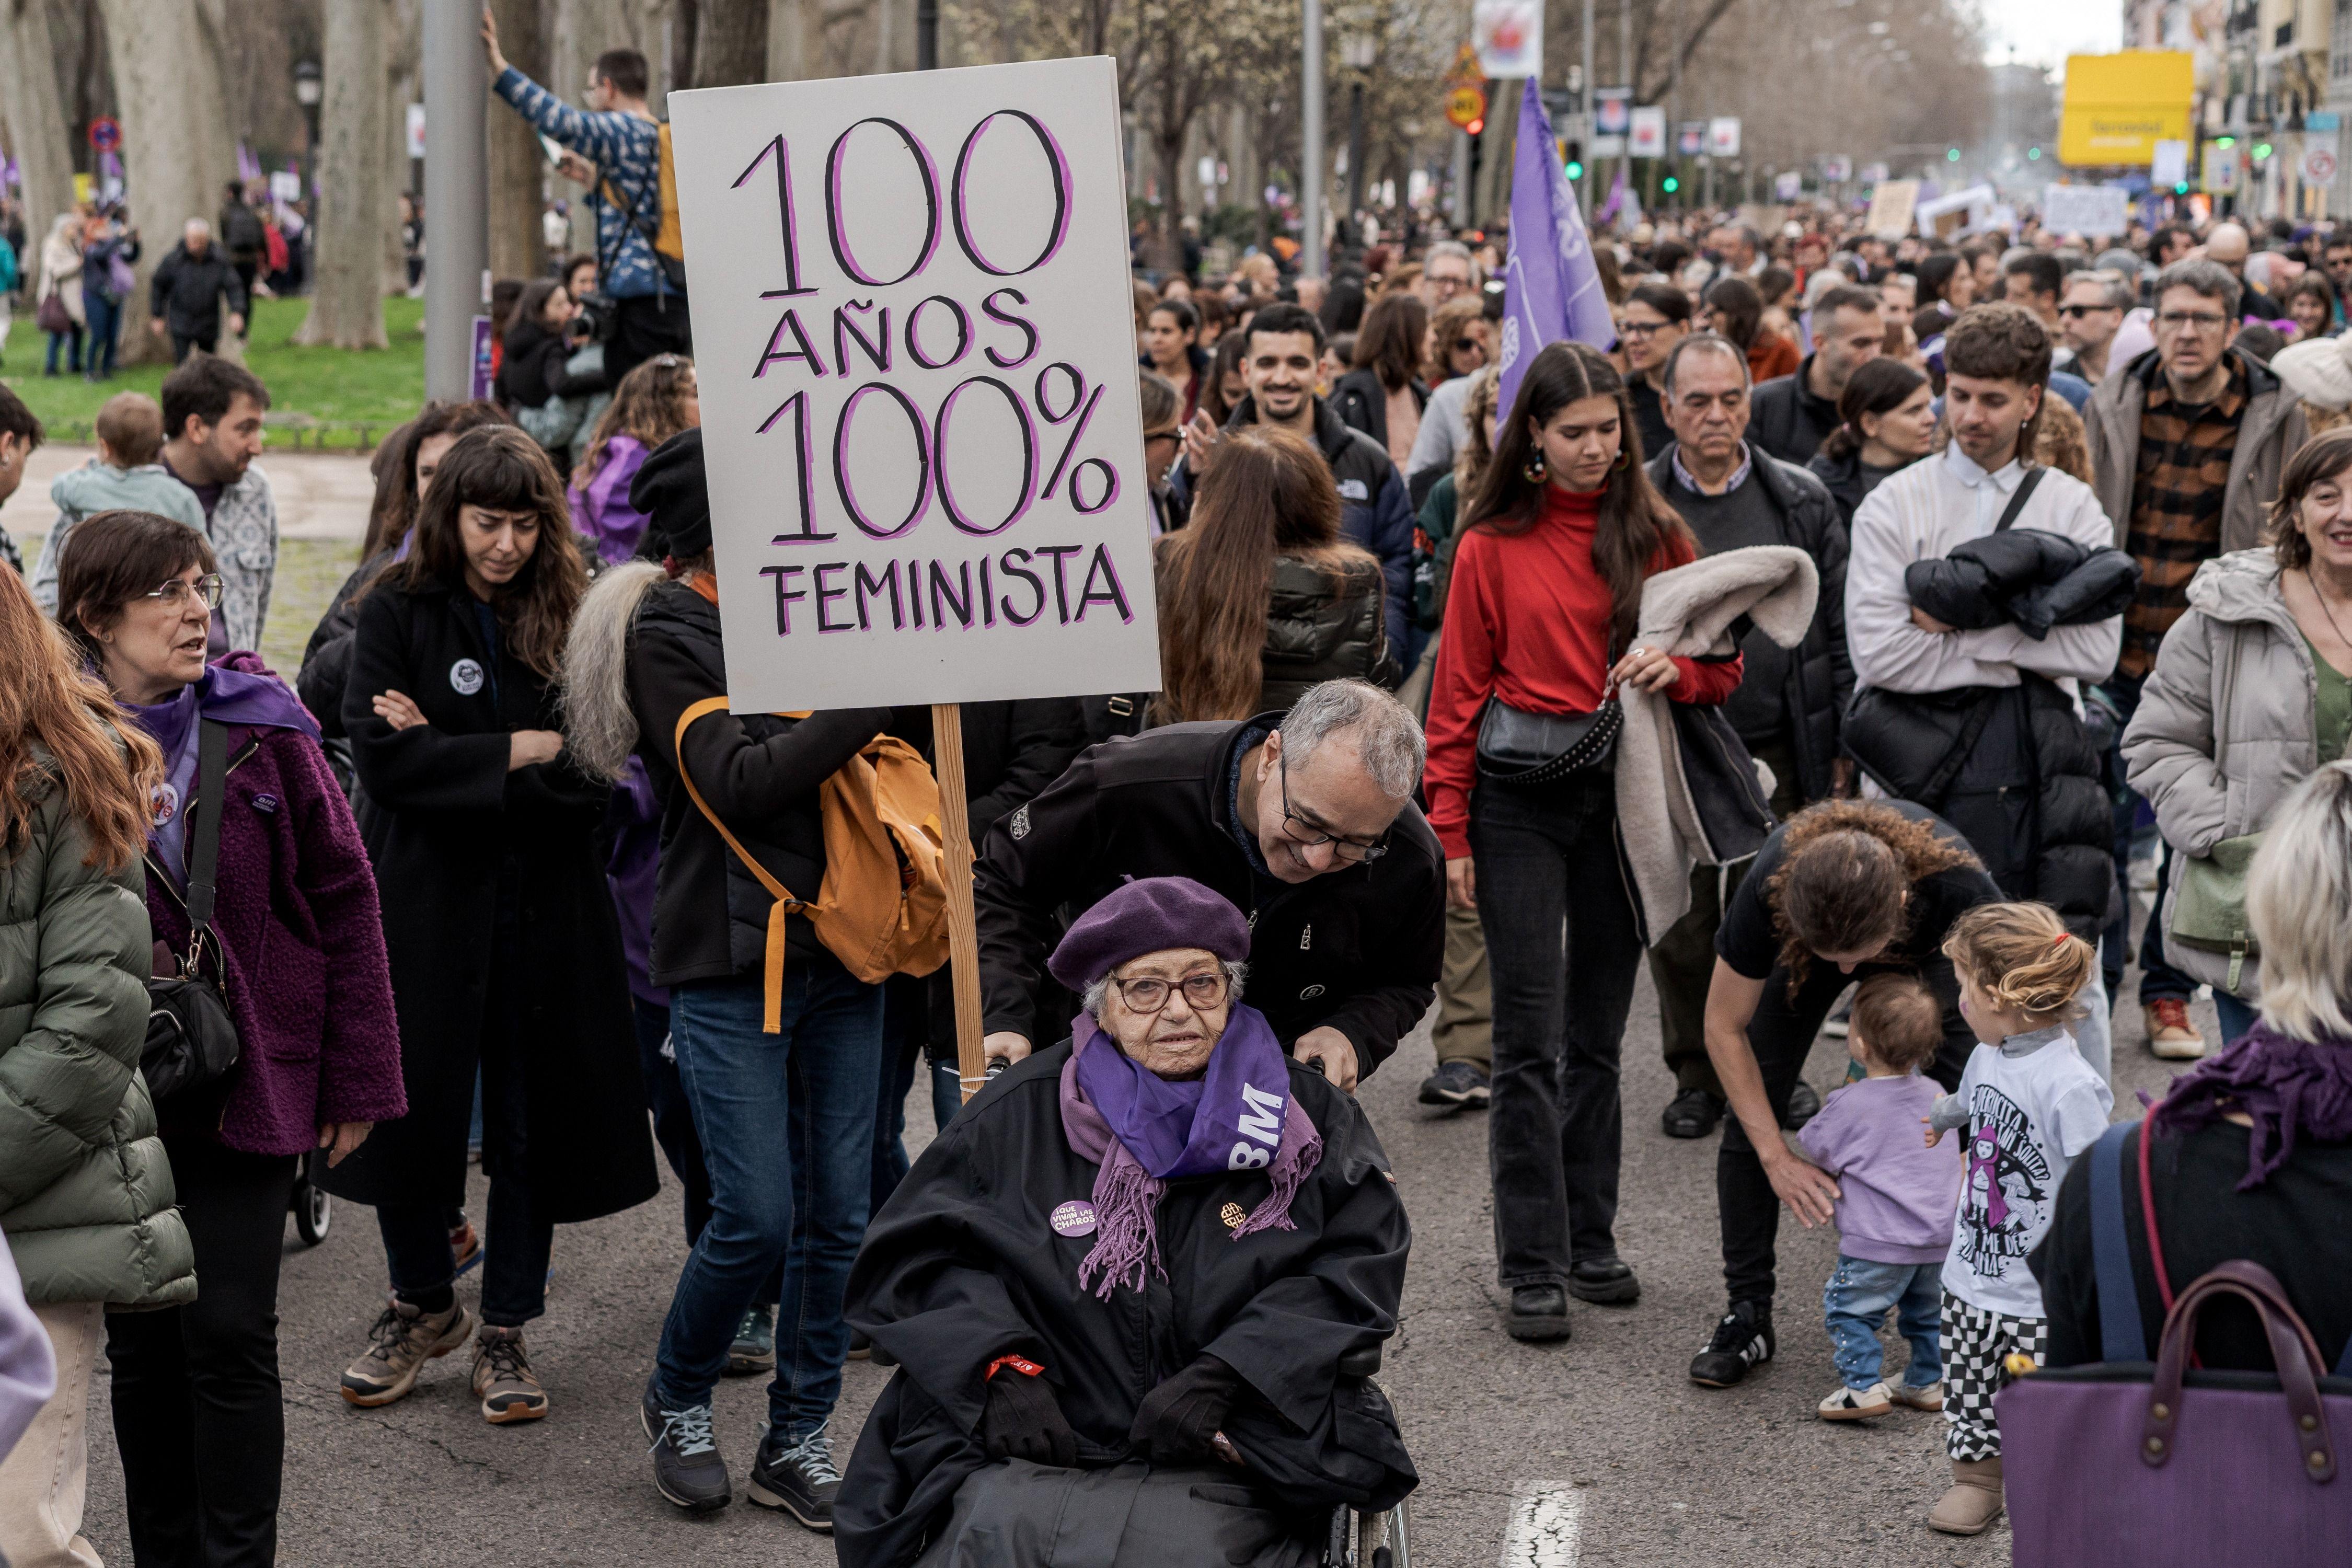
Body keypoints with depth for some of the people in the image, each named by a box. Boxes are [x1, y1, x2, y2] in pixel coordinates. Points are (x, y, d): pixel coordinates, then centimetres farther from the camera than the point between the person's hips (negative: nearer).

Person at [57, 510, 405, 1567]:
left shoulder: (261, 727, -5)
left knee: (229, 1332, -3)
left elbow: (342, 895, -2)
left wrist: (358, 1077, -2)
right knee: (140, 1340, 11)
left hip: (247, 1082, -1)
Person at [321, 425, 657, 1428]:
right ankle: (425, 1306, 28)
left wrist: (449, 755, -14)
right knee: (410, 1107, 6)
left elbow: (589, 779, -7)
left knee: (529, 1118, 6)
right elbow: (380, 757, -12)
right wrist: (518, 753, -14)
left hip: (542, 907, 1)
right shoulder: (398, 613, 0)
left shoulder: (568, 621, 2)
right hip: (422, 902, -1)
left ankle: (505, 1333, 20)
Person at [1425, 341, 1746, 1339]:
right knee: (1530, 1039, -3)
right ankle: (1533, 1267, 2)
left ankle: (1591, 1243, 20)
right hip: (1519, 798, -2)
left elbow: (1724, 665, 9)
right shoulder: (1492, 546, 0)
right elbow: (1458, 695, 1)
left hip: (1621, 796, 2)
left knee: (1597, 1034, 10)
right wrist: (1450, 830, -4)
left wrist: (1674, 669, -14)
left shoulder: (1657, 537, 6)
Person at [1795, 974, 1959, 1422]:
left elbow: (1810, 1147, -1)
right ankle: (1929, 1381, 29)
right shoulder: (1935, 1095, 4)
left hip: (1878, 1242, -6)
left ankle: (1864, 1386, 0)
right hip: (1939, 1237, 6)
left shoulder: (1850, 1105, -15)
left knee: (1848, 1308, 7)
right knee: (1926, 1310, 24)